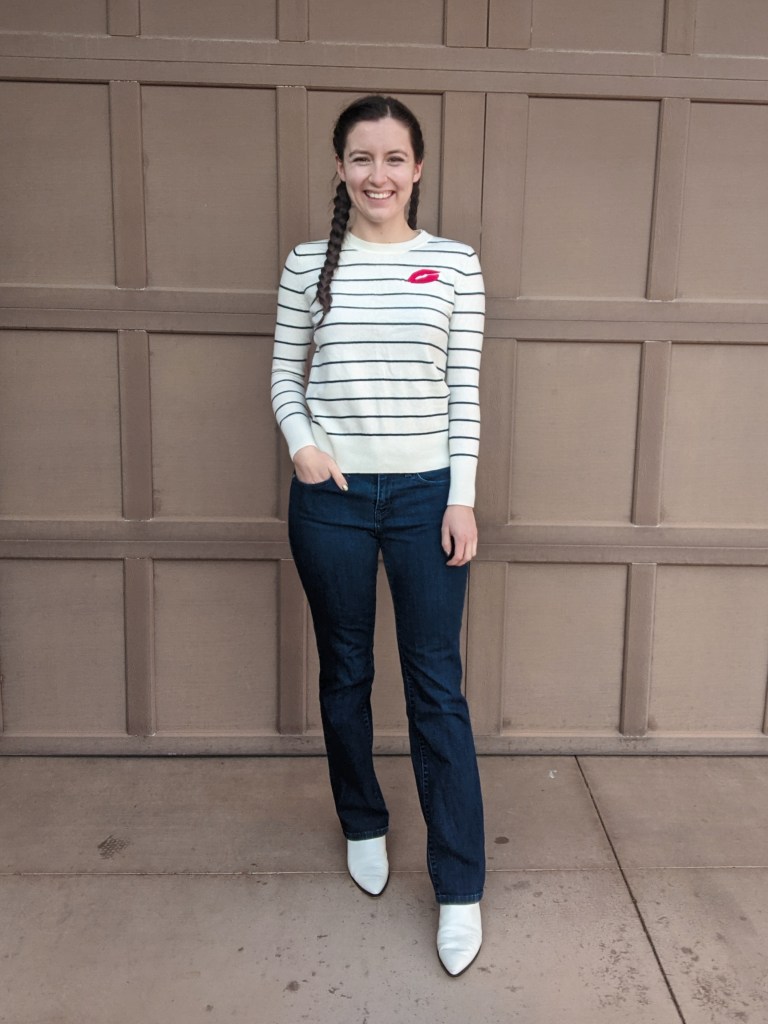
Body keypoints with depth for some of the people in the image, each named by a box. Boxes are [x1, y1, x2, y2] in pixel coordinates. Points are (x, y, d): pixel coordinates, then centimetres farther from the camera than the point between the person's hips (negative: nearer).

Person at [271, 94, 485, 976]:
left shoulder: (455, 265, 1)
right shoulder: (309, 264, 3)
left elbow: (465, 392, 0)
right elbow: (284, 375, 9)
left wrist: (462, 498, -4)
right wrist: (300, 443, -10)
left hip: (426, 493, -1)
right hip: (331, 497, 2)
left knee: (437, 687, 3)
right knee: (344, 672, 14)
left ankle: (460, 887, 15)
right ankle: (363, 824, 38)